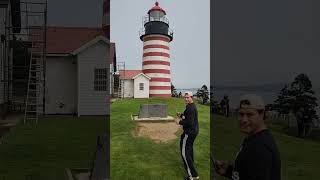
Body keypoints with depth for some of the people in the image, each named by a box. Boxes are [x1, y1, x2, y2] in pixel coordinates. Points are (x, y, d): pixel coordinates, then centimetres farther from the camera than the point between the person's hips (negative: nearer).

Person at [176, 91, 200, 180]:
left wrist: (180, 122, -16)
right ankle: (190, 162, 54)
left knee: (185, 152, -7)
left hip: (189, 132, -11)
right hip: (194, 130, 11)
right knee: (189, 147, 31)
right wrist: (181, 115, 8)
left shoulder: (190, 108, -23)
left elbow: (190, 122, -28)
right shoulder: (193, 106, 11)